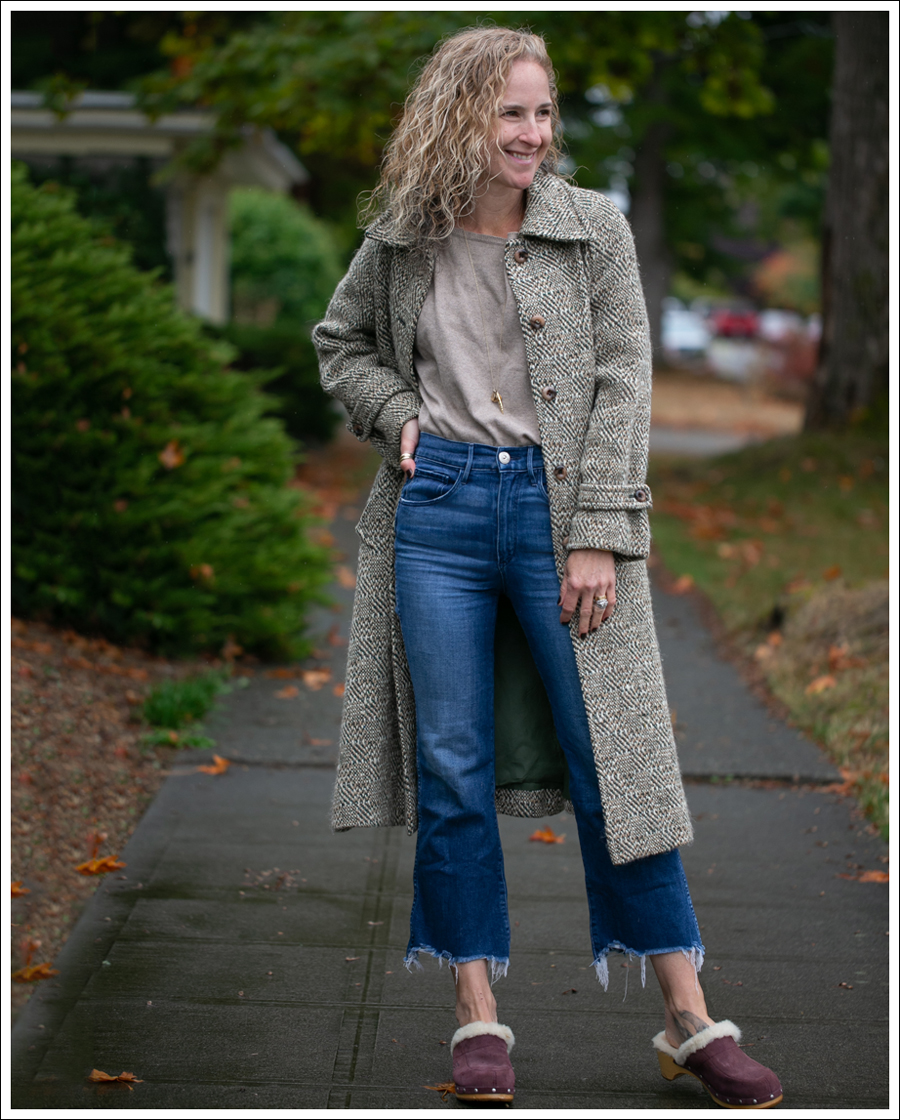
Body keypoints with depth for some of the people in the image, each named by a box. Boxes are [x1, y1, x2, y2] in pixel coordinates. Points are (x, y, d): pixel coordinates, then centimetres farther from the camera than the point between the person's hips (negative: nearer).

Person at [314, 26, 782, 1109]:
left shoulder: (594, 228, 1)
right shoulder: (400, 240, 5)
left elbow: (623, 382, -3)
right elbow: (340, 345, 22)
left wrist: (598, 535, -10)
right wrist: (395, 412, 1)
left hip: (559, 502, -1)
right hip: (438, 504, 2)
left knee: (611, 759, -1)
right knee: (452, 767, 3)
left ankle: (690, 1019, 8)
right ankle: (478, 1015, 13)